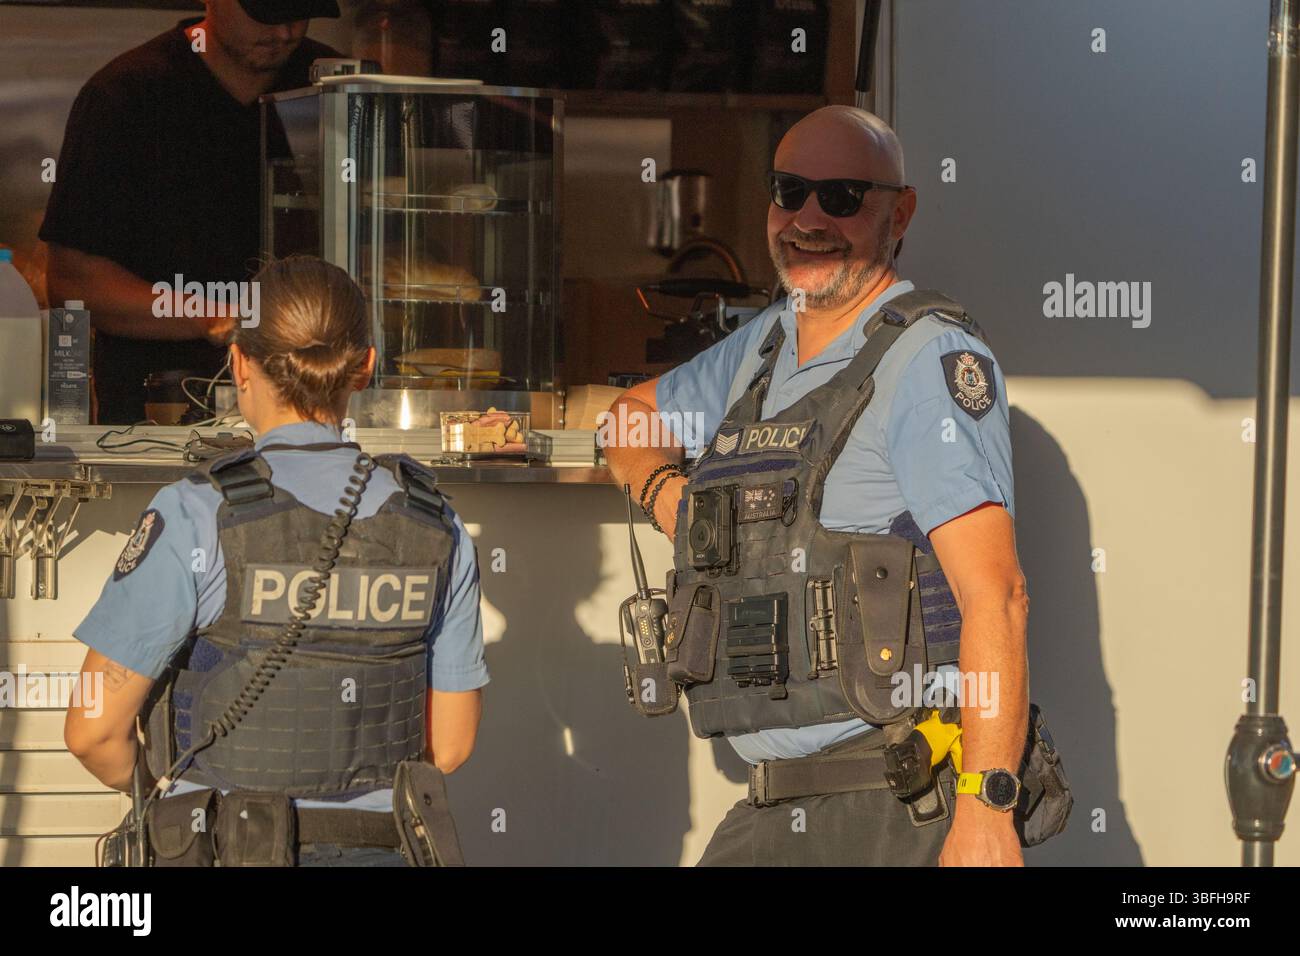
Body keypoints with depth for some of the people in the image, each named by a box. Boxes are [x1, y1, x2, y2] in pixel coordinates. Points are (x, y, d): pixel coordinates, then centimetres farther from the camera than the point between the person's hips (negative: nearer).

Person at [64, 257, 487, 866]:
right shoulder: (437, 527, -1)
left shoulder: (195, 518, -13)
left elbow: (93, 730, -11)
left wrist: (147, 789, 10)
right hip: (374, 847, 3)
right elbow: (449, 745, 4)